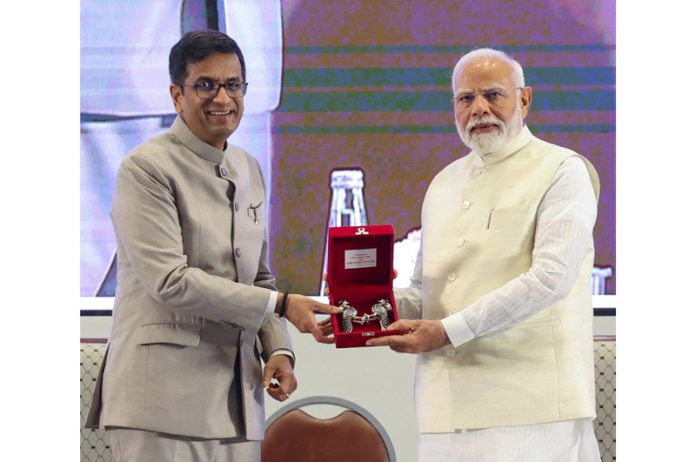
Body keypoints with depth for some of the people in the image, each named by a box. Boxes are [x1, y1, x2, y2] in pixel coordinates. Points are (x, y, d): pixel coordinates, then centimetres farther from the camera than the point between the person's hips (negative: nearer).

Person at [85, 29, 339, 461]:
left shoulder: (249, 170, 17)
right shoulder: (146, 168, -7)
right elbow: (171, 281, -15)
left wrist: (278, 350, 4)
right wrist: (281, 305, -14)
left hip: (238, 394, 7)